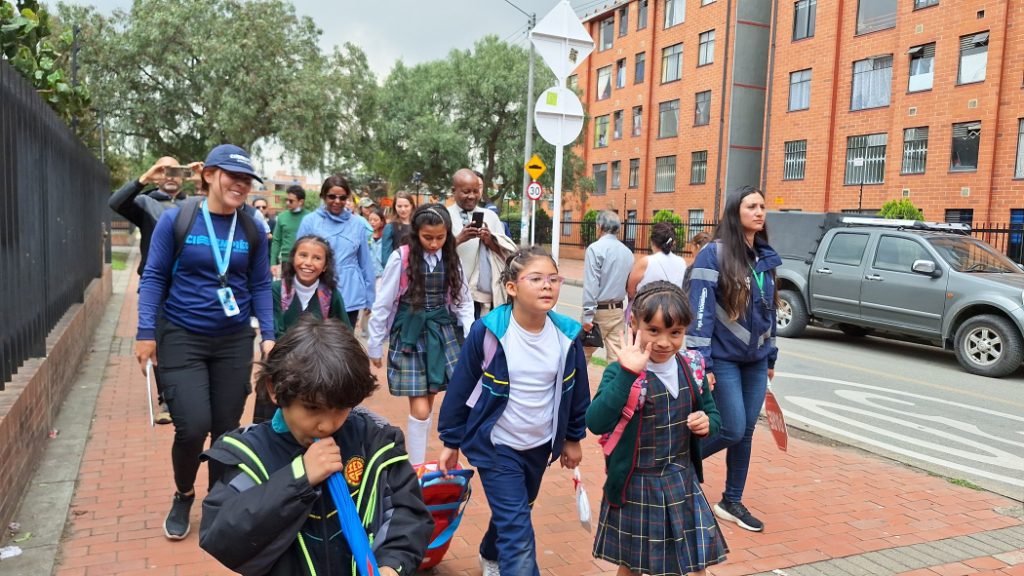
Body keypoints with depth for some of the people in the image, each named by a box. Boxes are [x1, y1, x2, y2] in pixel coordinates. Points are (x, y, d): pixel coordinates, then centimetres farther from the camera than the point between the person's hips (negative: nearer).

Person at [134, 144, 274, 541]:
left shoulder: (252, 230, 0)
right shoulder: (175, 219, -7)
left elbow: (260, 285, 5)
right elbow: (154, 277, -4)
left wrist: (268, 335, -2)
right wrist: (146, 333, -9)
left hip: (234, 342, 3)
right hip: (182, 339, -2)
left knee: (227, 428, 8)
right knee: (192, 427, -8)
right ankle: (183, 496, 23)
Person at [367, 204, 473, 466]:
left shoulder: (451, 259, 1)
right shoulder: (401, 258, -12)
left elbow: (463, 301, 6)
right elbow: (383, 304, -5)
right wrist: (375, 345, 0)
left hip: (442, 332, 3)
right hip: (410, 335, -3)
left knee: (429, 402, 8)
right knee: (420, 410, -5)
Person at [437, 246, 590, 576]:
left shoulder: (567, 335, -11)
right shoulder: (488, 332, -21)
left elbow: (577, 390, 5)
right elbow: (460, 388, -10)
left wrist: (573, 438, 12)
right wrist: (451, 441, -3)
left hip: (540, 446, 5)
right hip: (496, 445, -4)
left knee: (512, 514, 26)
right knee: (518, 534, -10)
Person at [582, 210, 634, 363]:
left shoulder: (595, 248, -10)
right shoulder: (627, 252, 7)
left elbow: (591, 284, -15)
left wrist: (588, 315, -15)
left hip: (599, 309, -5)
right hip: (618, 310, 5)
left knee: (584, 352, 6)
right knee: (616, 354, 5)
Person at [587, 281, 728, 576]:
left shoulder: (691, 370, -4)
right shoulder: (621, 372, -21)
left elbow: (712, 411, 12)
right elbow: (596, 423, -35)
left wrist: (707, 423, -11)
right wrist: (627, 374, -42)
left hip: (683, 485, 4)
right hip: (635, 488, -4)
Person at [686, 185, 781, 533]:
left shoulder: (766, 257, 9)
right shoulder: (714, 254, -11)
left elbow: (768, 311, 16)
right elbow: (700, 311, -16)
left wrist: (770, 357, 17)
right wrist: (701, 362, -21)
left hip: (755, 361, 6)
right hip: (724, 359, -6)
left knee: (746, 432, 9)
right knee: (733, 430, -7)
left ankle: (732, 502, 23)